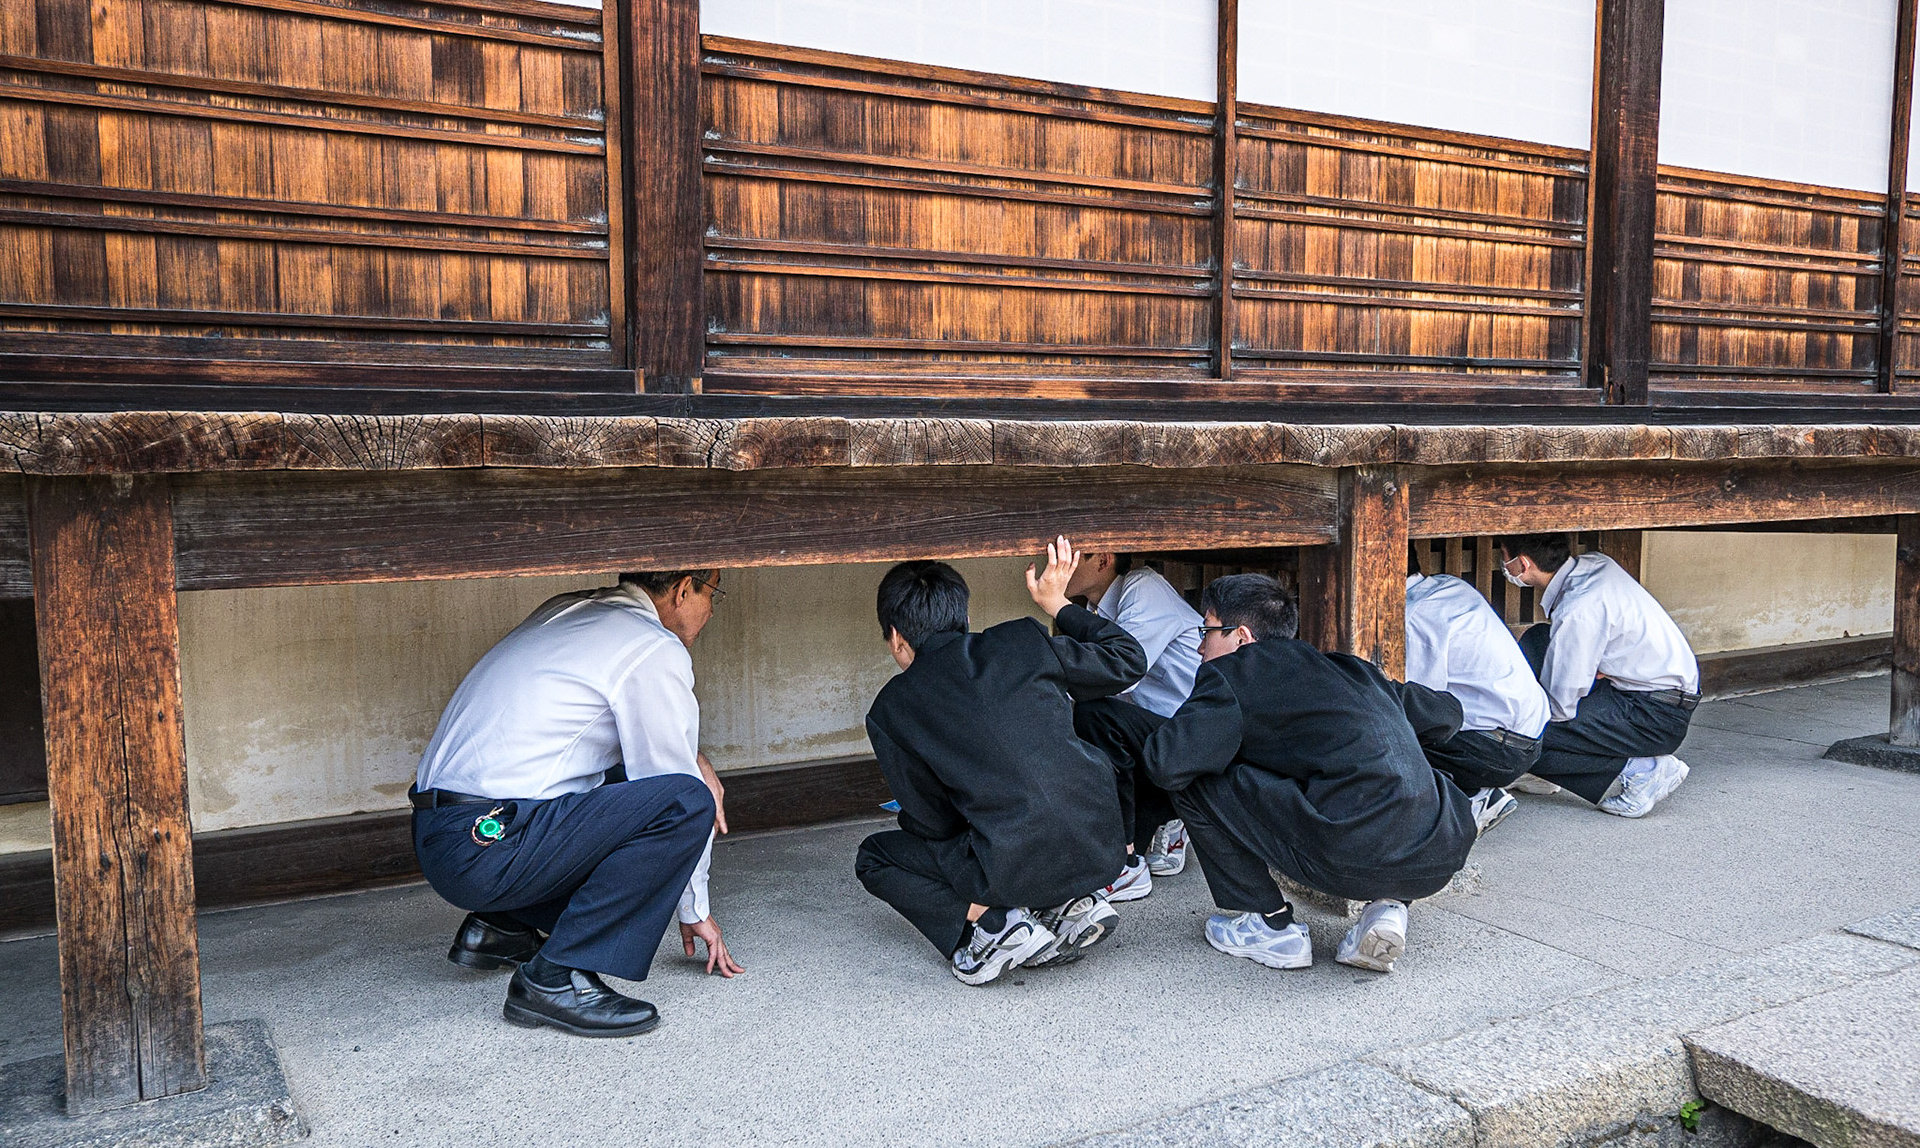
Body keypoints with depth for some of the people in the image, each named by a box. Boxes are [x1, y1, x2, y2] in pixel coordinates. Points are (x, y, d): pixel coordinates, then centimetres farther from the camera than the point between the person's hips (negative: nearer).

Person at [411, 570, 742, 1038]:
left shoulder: (565, 612, 17)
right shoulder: (655, 650, -9)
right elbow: (675, 792, -2)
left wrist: (693, 757, 17)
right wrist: (695, 911, 10)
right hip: (488, 845, -9)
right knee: (687, 801, -16)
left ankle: (500, 927, 18)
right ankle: (555, 978, -14)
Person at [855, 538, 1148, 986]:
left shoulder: (890, 710, 1)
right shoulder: (1022, 641, 6)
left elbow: (933, 822, 7)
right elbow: (1129, 660, 17)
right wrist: (1058, 604, 28)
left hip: (1018, 871, -4)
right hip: (1103, 847, 5)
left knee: (875, 857, 19)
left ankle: (993, 926, -1)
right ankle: (1072, 906, 14)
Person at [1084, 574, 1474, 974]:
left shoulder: (1232, 673, 5)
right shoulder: (1352, 668, 24)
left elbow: (1170, 764, -7)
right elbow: (1447, 713, 34)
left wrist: (1133, 750, 17)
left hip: (1348, 860, -6)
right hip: (1443, 858, 7)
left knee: (1194, 781, 6)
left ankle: (1270, 926, 13)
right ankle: (1387, 908, 18)